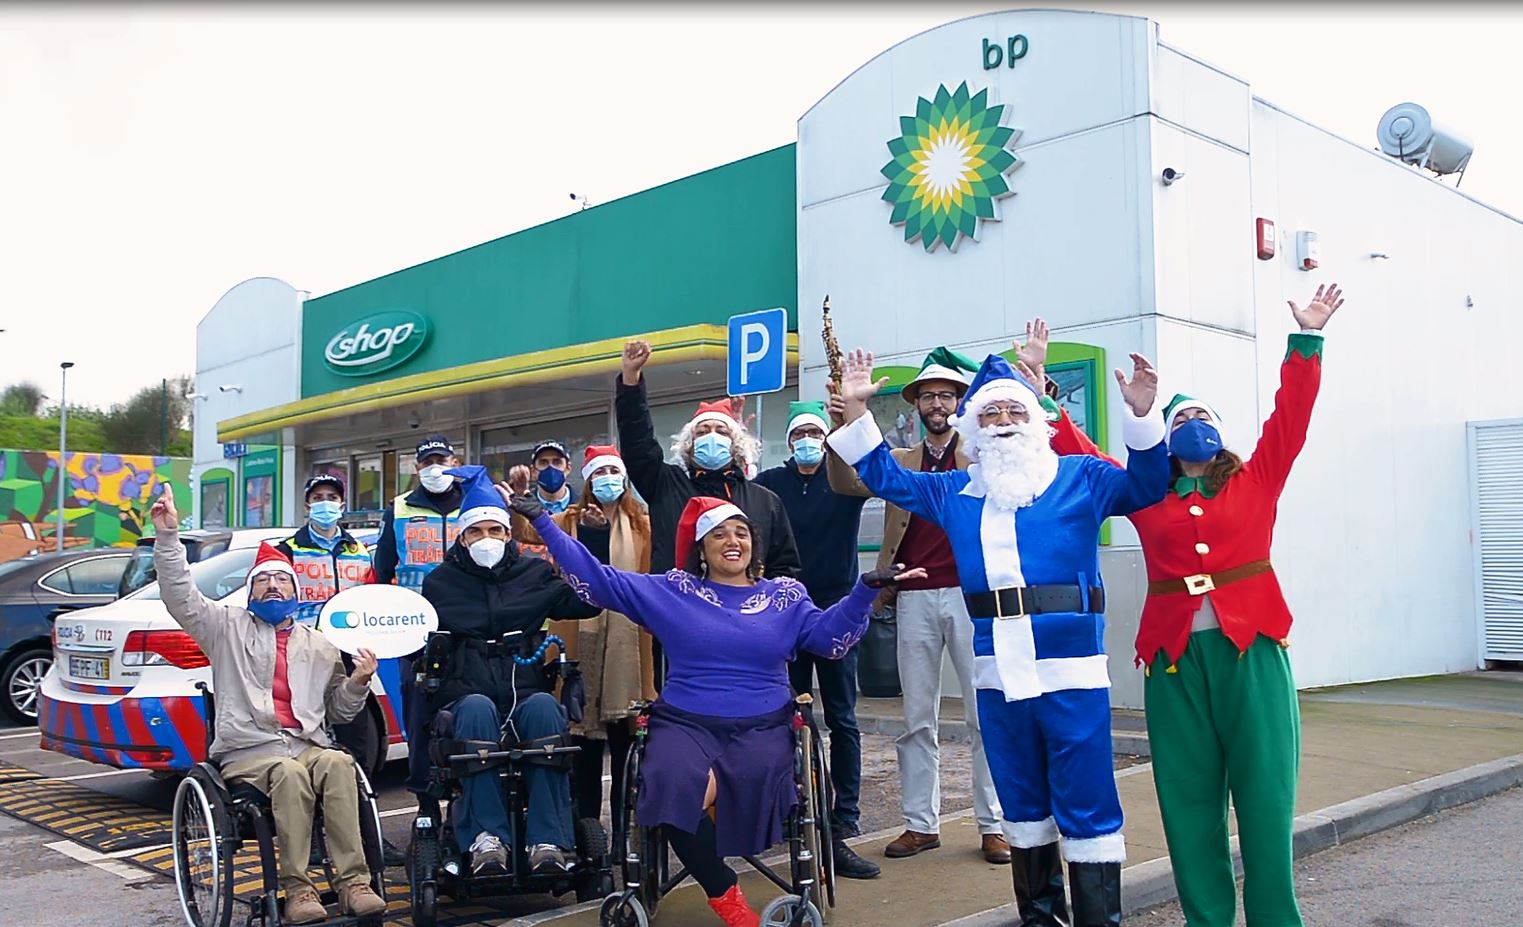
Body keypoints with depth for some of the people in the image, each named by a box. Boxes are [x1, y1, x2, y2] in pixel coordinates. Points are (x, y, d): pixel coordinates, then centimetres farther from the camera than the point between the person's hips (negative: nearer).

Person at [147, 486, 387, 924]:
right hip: (248, 750, -2)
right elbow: (180, 595, 3)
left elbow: (338, 711, 24)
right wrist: (168, 536, -7)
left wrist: (358, 683, 4)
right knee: (289, 773, -36)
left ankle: (354, 883, -35)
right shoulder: (229, 627, 17)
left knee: (338, 763, -32)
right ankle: (297, 889, -32)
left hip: (308, 746, 2)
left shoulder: (319, 646, 24)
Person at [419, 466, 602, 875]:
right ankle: (486, 838, -39)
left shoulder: (534, 572, 16)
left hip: (527, 691, 0)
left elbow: (587, 601, 8)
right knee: (477, 709, -36)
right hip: (467, 694, 0)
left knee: (543, 706, -35)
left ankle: (547, 840, -37)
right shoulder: (441, 581, 17)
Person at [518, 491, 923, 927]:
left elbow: (830, 635, -1)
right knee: (676, 786, -31)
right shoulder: (671, 591, 9)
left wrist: (866, 588, -16)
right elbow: (598, 579, 6)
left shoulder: (786, 595, 12)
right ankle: (723, 890, -9)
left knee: (755, 781, -34)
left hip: (761, 727, 0)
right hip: (685, 724, 0)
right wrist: (542, 521, 2)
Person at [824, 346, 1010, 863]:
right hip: (915, 599, 2)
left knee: (986, 715, 1)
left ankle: (993, 825, 10)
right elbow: (846, 483, 0)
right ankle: (921, 823, 15)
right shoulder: (899, 463, 13)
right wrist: (841, 426, -16)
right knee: (917, 719, 7)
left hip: (972, 594, -2)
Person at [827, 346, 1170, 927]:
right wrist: (857, 410, 13)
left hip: (1071, 669, -4)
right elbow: (887, 478, 23)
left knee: (1087, 803, -2)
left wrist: (1141, 415, -19)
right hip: (997, 672, 4)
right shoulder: (954, 491, 15)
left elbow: (1145, 486, -4)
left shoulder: (1079, 477, 6)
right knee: (1022, 798, 15)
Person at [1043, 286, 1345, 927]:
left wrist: (1307, 340, 2)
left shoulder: (1255, 483, 11)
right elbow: (1080, 453, 14)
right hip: (1174, 658, 1)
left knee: (1264, 795, -1)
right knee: (1189, 799, 5)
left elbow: (1290, 417, 5)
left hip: (1251, 651, -1)